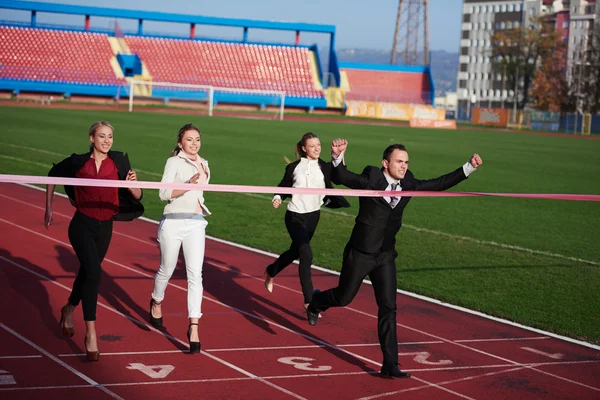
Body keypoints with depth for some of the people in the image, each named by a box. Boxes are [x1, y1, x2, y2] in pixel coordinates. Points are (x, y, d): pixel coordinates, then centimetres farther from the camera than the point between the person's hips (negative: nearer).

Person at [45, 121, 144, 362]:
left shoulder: (119, 162, -3)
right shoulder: (78, 162, -6)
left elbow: (137, 197, -5)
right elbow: (53, 176, 13)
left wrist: (132, 185, -26)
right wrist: (49, 208, 11)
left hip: (105, 228, 3)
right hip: (82, 225, -3)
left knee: (87, 273, 19)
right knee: (93, 272, -21)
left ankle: (69, 310, 50)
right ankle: (91, 334, -19)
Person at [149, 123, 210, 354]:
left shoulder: (203, 165, 13)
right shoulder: (174, 162, -6)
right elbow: (164, 193, -18)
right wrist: (189, 184, -29)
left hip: (195, 224, 4)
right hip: (173, 222, -4)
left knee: (195, 274, -8)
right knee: (167, 270, 11)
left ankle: (193, 326, -10)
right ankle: (156, 303, 42)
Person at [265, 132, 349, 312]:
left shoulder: (325, 167, 0)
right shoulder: (293, 167, -7)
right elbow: (284, 187, 2)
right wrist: (277, 198, -17)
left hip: (313, 216, 5)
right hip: (295, 216, -4)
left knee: (295, 251, 21)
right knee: (306, 255, -17)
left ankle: (270, 272, 51)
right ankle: (309, 301, -11)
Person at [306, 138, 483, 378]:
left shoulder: (408, 183, -1)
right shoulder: (370, 179, -17)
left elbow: (439, 184, 7)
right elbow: (339, 178, -27)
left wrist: (469, 167, 1)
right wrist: (337, 156, -48)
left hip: (385, 256, 4)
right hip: (360, 253, -4)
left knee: (388, 307, 0)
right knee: (344, 298, 12)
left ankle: (390, 364, 4)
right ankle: (316, 303, 48)